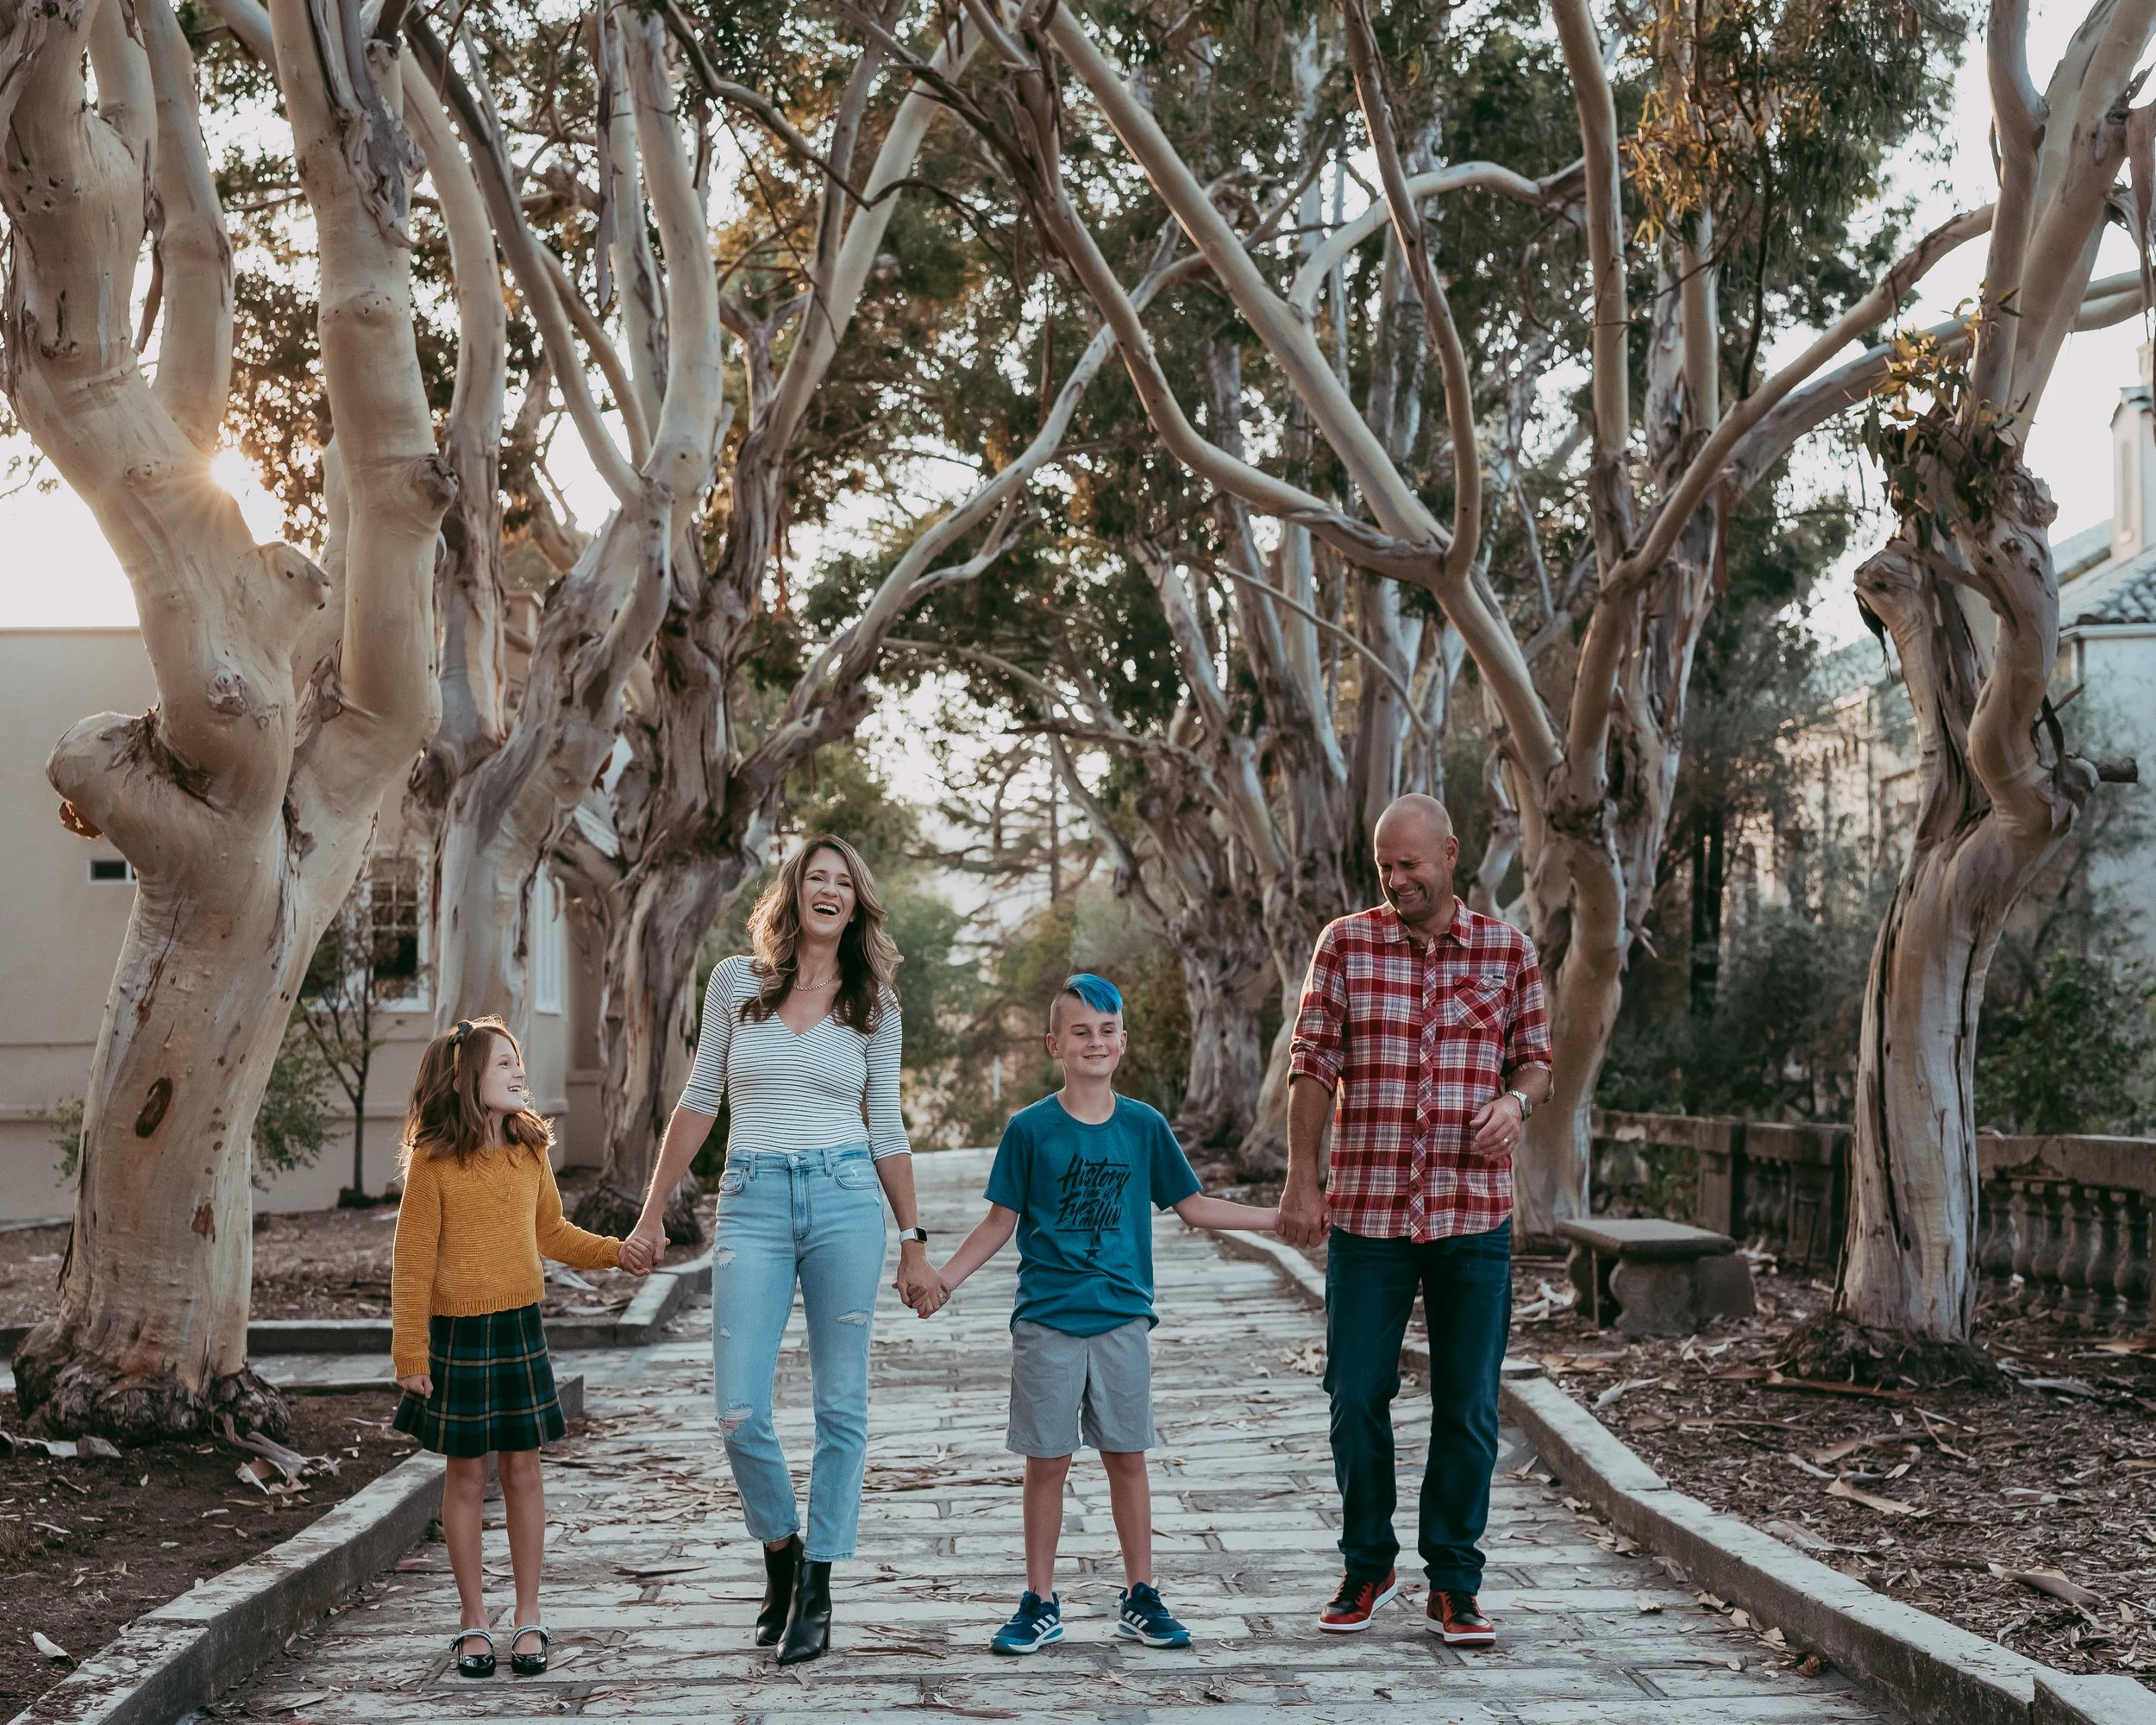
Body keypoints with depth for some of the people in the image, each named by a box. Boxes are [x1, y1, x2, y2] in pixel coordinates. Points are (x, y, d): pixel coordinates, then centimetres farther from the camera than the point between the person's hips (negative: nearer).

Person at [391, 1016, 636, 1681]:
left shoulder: (530, 1151, 4)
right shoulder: (433, 1161, -11)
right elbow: (412, 1263, -9)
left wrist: (619, 1250, 7)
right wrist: (410, 1354, -10)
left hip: (519, 1328, 4)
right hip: (456, 1333, -4)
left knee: (523, 1470, 7)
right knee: (466, 1476, 6)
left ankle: (529, 1617, 17)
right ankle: (473, 1622, 17)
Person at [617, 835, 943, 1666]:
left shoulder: (874, 1004, 7)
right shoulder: (736, 981, 6)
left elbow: (887, 1130, 11)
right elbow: (700, 1101, 10)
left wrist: (913, 1242, 10)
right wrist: (652, 1214, 9)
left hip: (846, 1198, 0)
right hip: (753, 1202, 0)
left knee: (841, 1405, 2)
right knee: (738, 1412, -5)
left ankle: (816, 1592, 13)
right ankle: (781, 1555, 21)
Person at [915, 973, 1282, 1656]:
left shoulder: (1144, 1127, 4)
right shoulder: (1030, 1129, -2)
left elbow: (1192, 1206, 12)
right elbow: (1000, 1221, 3)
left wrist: (1275, 1217, 7)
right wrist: (944, 1277, -6)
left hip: (1122, 1317, 1)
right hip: (1047, 1318, -1)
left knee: (1127, 1457, 6)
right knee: (1046, 1461, 3)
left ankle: (1140, 1597, 17)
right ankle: (1040, 1603, 14)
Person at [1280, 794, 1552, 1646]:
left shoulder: (1507, 950, 6)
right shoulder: (1346, 943, 2)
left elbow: (1535, 1060, 13)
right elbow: (1313, 1066, 1)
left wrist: (1516, 1100, -10)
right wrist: (1300, 1181, -4)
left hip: (1475, 1214, 1)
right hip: (1365, 1210, -1)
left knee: (1467, 1408, 5)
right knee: (1357, 1398, 5)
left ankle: (1453, 1585, 18)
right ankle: (1366, 1568, 24)